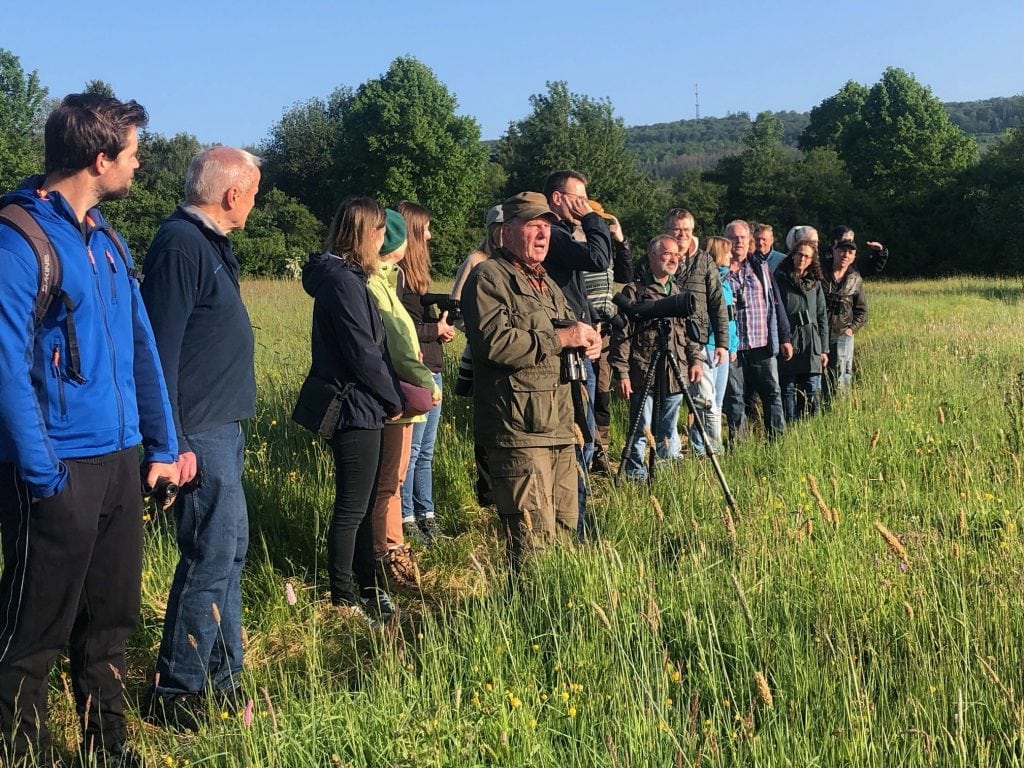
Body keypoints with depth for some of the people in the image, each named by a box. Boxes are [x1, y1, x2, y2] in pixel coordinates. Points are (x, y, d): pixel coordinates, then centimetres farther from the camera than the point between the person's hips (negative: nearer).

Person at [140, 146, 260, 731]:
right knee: (212, 557, -5)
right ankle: (178, 693, 7)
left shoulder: (212, 243, 15)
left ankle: (224, 677, 25)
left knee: (229, 550, 14)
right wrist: (174, 442, -22)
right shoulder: (181, 244, -15)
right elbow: (161, 349, -20)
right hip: (201, 435, -10)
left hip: (224, 428, 10)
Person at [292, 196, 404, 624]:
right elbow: (363, 353, -20)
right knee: (351, 508, 0)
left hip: (356, 407, 10)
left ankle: (367, 586, 29)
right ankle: (343, 600, 10)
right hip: (354, 408, -10)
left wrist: (395, 391, 8)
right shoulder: (343, 280, -18)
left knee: (362, 503, 18)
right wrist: (394, 400, -8)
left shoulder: (346, 276, 14)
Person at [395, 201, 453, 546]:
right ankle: (405, 521, 7)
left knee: (425, 452, 15)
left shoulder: (413, 271, 17)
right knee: (410, 451, -2)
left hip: (431, 371, 10)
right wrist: (436, 329, -11)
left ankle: (425, 515, 23)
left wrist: (442, 325, 2)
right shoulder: (397, 273, -14)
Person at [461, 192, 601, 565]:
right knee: (534, 538, -10)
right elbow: (494, 342, -21)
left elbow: (572, 329, 33)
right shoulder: (489, 277, -6)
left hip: (559, 429, 9)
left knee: (565, 528, 13)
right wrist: (561, 338, -15)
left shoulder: (547, 285, 23)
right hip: (518, 432, -9)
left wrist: (588, 341, 7)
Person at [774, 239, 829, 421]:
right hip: (788, 345, -3)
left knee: (813, 393, 2)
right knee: (788, 391, 2)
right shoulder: (780, 280, -1)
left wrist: (824, 349, 9)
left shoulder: (815, 283, 12)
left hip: (812, 346, 3)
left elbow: (822, 317, 14)